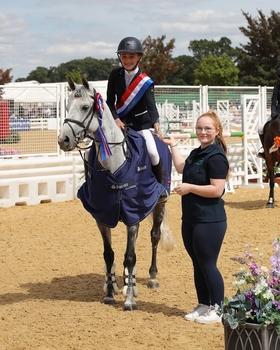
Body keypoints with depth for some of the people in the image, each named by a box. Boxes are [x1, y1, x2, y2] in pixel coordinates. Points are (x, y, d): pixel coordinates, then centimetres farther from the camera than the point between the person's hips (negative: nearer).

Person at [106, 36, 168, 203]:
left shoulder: (145, 81, -11)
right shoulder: (115, 75, -4)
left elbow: (151, 104, -19)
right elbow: (110, 101, -3)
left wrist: (155, 122, -33)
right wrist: (115, 119, -17)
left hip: (141, 122, -3)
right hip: (119, 121, 3)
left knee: (153, 153, -19)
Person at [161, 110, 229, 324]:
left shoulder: (216, 157, -17)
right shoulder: (197, 153, 11)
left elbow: (217, 190, -23)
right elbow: (181, 168, 27)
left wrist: (189, 188, -20)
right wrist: (173, 145, 29)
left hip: (210, 222, -9)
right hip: (191, 219, 9)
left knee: (208, 265, -2)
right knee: (197, 264, 15)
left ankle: (218, 309, 8)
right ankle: (203, 305, 25)